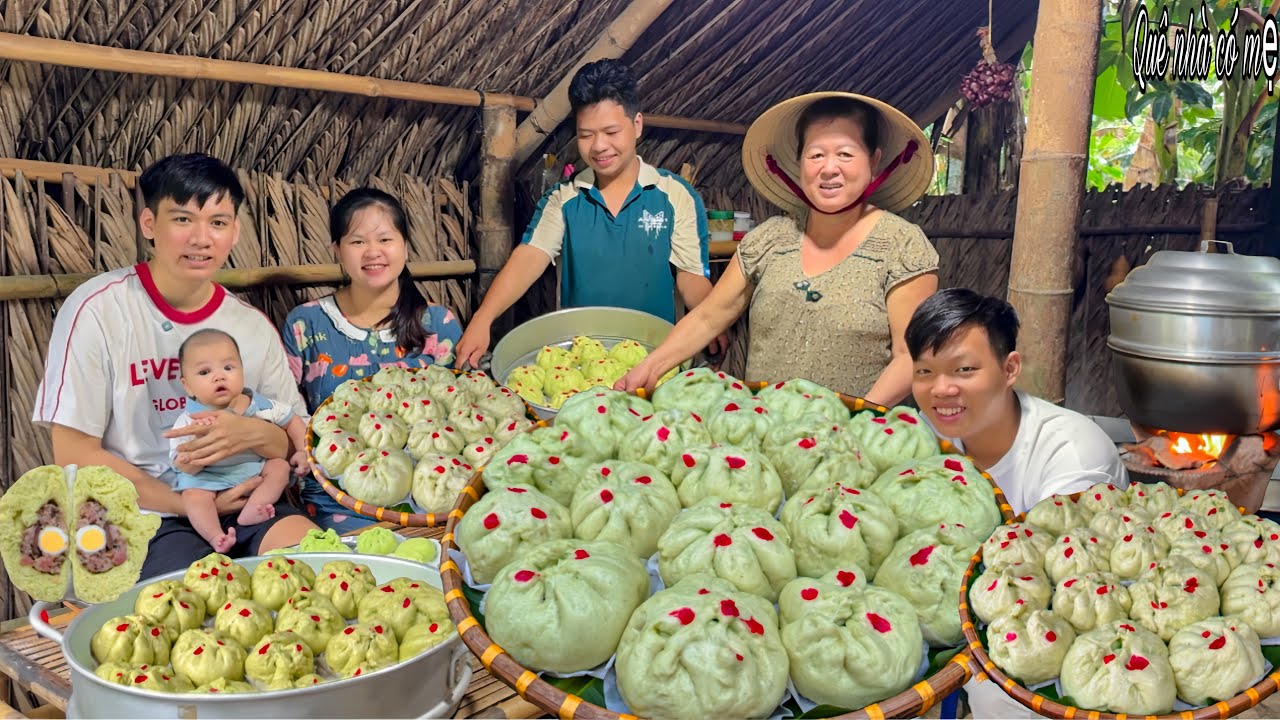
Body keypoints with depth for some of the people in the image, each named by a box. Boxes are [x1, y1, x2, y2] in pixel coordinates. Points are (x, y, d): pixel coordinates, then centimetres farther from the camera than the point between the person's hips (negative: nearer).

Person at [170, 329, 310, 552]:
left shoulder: (259, 405, -5)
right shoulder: (188, 421, -10)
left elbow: (291, 420, 10)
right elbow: (185, 468, -15)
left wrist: (303, 451, -2)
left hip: (255, 471, 3)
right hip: (208, 479, -3)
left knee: (280, 466, -19)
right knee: (192, 496, -29)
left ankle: (250, 510, -32)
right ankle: (216, 536, -38)